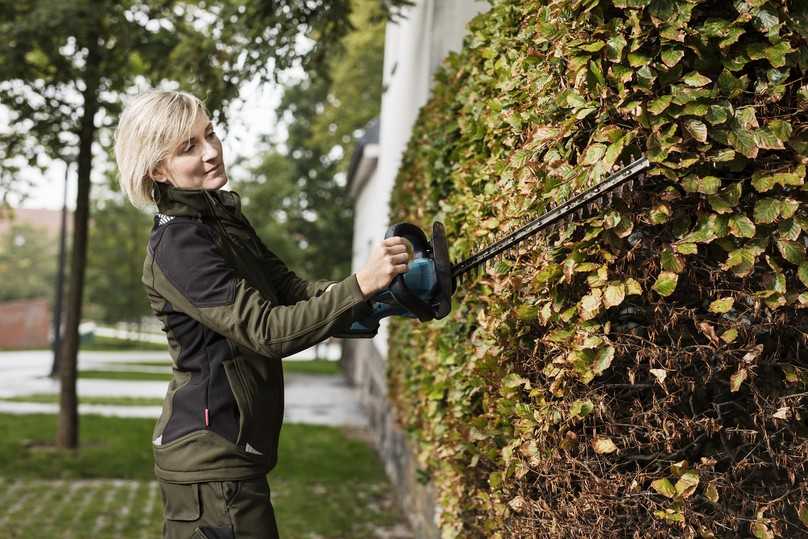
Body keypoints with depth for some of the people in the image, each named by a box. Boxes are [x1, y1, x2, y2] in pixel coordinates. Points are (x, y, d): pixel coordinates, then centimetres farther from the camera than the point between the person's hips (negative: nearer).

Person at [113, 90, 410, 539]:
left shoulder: (223, 216, 10)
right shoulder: (178, 244, -19)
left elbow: (293, 291, 4)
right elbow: (267, 331, -26)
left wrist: (382, 289, -11)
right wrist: (361, 286, -33)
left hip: (228, 448, 9)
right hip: (212, 459, -9)